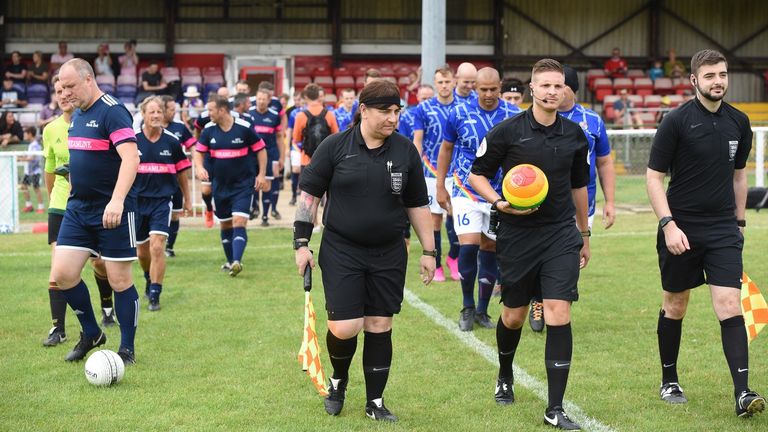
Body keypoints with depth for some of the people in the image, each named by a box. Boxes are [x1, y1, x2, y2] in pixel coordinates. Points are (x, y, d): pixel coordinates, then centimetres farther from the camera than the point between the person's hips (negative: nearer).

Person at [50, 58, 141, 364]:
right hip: (78, 208, 8)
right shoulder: (76, 115, 12)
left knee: (119, 279, 0)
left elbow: (130, 158, -24)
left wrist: (116, 201, -34)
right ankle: (91, 334, 19)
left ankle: (127, 349, 13)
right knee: (62, 273, 0)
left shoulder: (112, 111, -14)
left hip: (113, 210, -8)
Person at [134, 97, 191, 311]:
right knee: (142, 251, 12)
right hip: (137, 200, 1)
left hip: (162, 200, -1)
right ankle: (150, 281, 41)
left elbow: (181, 171, 11)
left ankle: (154, 295, -8)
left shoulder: (172, 141, 0)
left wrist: (187, 199, 16)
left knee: (157, 247, -15)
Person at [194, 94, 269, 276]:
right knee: (225, 225, 13)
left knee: (239, 222, -17)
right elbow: (199, 151, 8)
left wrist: (262, 175, -6)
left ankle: (237, 261, -26)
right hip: (220, 185, 5)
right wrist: (200, 167, -12)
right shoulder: (209, 130, -1)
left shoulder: (244, 127, -11)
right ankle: (230, 261, 26)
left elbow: (260, 149, -1)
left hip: (243, 184, -5)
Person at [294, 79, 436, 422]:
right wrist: (301, 243, -2)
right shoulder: (335, 146, -6)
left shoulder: (406, 151, 2)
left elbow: (417, 204, 10)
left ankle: (375, 402, 19)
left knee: (379, 326, 5)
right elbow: (309, 193, 1)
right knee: (345, 327, -9)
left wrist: (429, 251, 9)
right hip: (341, 252, -2)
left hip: (389, 255, 3)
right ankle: (338, 380, 23)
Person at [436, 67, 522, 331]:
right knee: (468, 246, -14)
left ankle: (482, 311, 20)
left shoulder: (514, 116, -3)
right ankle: (467, 308, 4)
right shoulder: (460, 114, -5)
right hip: (466, 191, -2)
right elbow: (446, 149, 8)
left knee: (490, 250, 6)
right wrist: (440, 186, 7)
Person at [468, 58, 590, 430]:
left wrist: (584, 235, 22)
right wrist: (499, 201, -16)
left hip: (561, 235, 2)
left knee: (559, 315, -10)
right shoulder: (507, 131, -6)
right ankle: (505, 376, 43)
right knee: (513, 316, 10)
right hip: (517, 235, -1)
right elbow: (477, 174, 2)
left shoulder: (574, 135, 5)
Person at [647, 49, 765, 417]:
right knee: (675, 305, 10)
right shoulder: (676, 121, -9)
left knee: (729, 305, -9)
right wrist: (668, 224, -16)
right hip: (680, 228, -2)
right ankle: (669, 381, 27)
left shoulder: (738, 122, 5)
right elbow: (654, 177, -8)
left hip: (723, 229, 3)